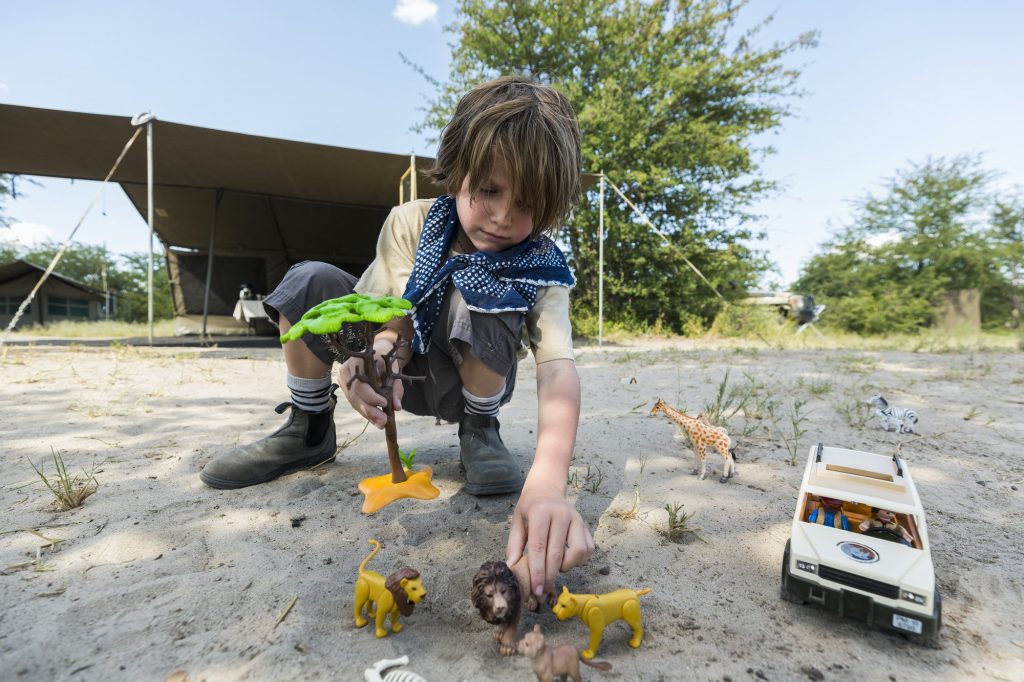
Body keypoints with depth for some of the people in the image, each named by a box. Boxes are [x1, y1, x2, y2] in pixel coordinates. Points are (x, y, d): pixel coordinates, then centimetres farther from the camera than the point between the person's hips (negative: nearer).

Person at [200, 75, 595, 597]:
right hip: (399, 370, 3)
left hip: (465, 383, -2)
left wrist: (547, 483, -56)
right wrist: (375, 359, -46)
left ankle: (479, 432, -10)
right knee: (311, 282, -18)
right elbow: (396, 323, -20)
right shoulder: (412, 222, -16)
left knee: (484, 295, -33)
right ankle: (309, 431, -1)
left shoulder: (541, 268, -24)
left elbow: (558, 366, -40)